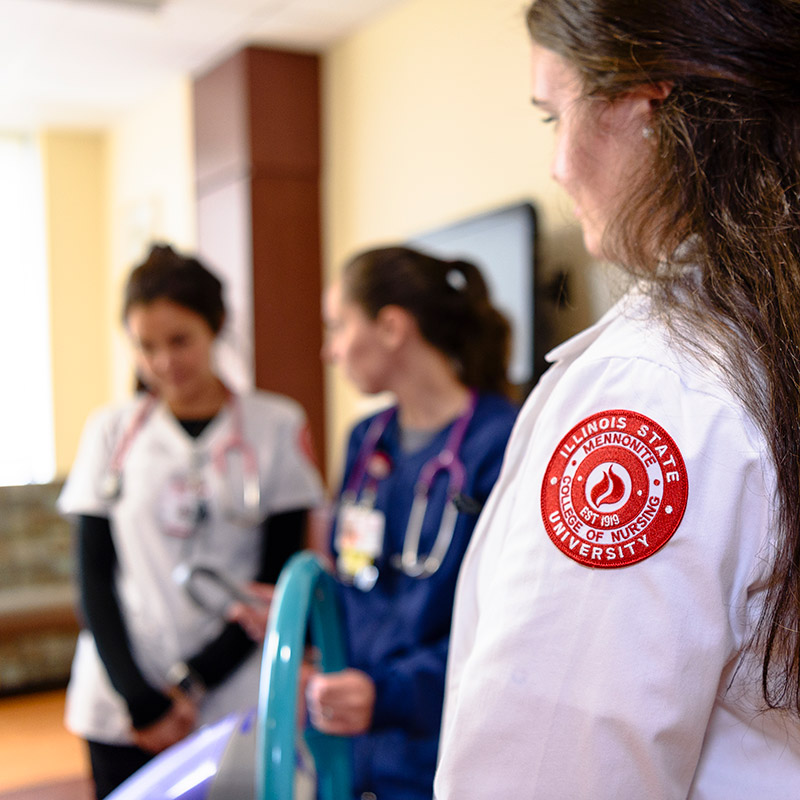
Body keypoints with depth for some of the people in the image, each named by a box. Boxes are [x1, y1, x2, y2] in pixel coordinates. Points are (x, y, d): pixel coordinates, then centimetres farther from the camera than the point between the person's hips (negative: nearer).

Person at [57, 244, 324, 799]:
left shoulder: (276, 426, 1)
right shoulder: (110, 432, 7)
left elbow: (278, 576, 0)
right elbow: (95, 573, 5)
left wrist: (191, 682, -6)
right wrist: (134, 692, -7)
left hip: (234, 706, -1)